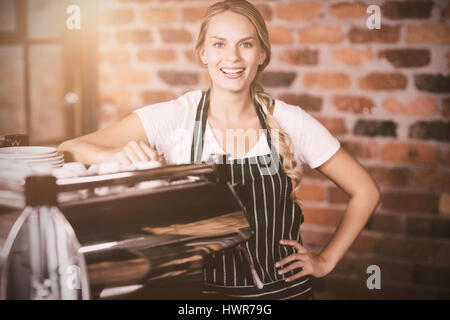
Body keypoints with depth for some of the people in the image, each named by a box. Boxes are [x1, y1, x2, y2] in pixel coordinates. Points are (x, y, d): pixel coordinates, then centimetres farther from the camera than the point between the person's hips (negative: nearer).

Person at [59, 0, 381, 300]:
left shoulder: (291, 121, -10)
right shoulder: (173, 118, -12)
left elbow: (366, 190, 0)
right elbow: (68, 150, -18)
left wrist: (326, 260, -3)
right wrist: (119, 156, -37)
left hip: (283, 289, 1)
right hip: (202, 289, 0)